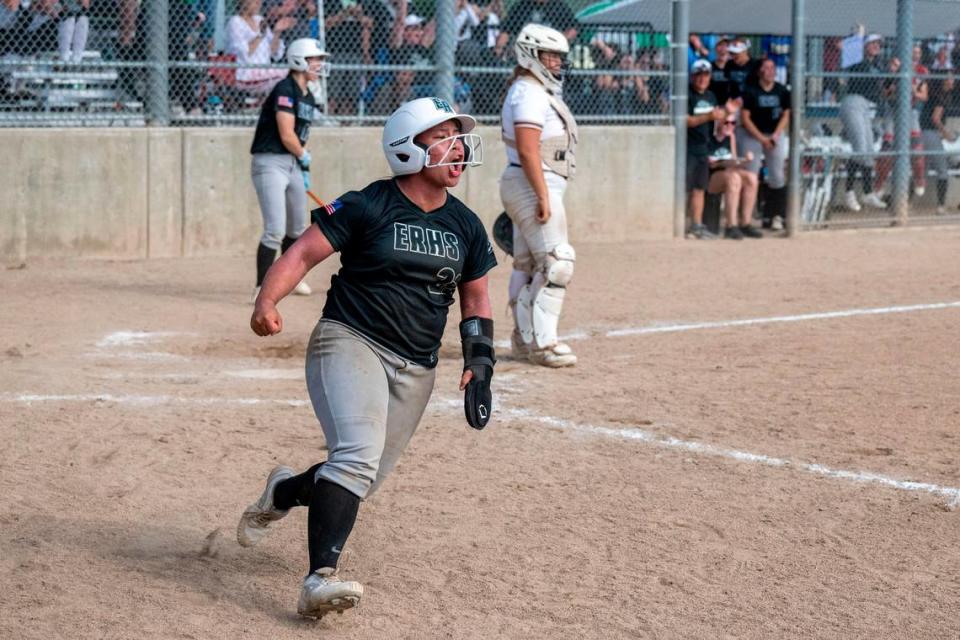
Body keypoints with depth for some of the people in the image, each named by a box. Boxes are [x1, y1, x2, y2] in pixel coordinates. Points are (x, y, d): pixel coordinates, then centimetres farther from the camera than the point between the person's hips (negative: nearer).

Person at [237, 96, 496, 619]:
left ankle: (284, 493, 39)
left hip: (416, 370, 6)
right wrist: (267, 301, -29)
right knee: (358, 454, -28)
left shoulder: (466, 227, 8)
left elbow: (475, 298, 18)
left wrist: (479, 366, 7)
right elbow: (303, 253, -11)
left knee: (363, 477, 8)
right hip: (349, 341, -6)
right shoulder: (368, 207, -8)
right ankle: (320, 577, -32)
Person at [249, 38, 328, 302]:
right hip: (270, 163, -9)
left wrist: (304, 170, 13)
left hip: (293, 165, 9)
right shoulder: (285, 90, -14)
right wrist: (304, 156, -2)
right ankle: (261, 288, -14)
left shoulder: (308, 97, 14)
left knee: (297, 228, 20)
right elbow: (286, 135, -19)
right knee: (275, 229, -17)